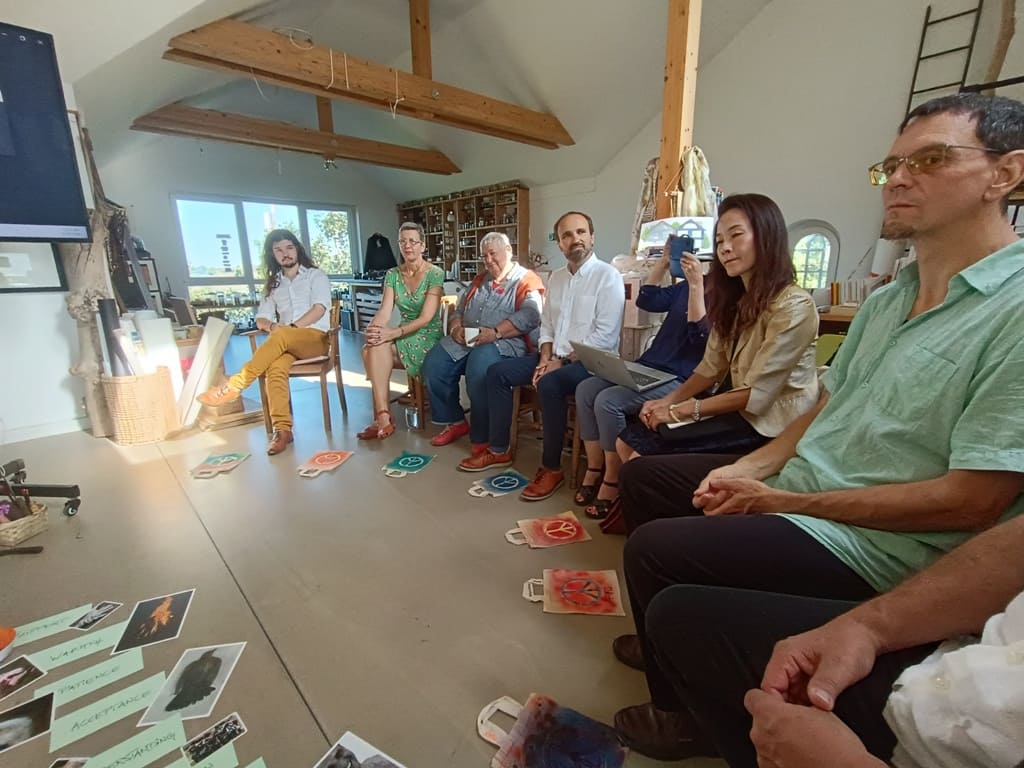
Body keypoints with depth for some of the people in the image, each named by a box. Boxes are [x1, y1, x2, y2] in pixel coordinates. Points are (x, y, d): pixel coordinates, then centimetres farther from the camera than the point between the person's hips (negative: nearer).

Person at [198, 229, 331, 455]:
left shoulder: (316, 275, 11)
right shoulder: (273, 284, 24)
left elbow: (319, 308, -6)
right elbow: (261, 318, 16)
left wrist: (291, 327, -18)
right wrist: (272, 326, -9)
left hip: (316, 337, -3)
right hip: (286, 342, 3)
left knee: (281, 337, -37)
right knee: (275, 367, -32)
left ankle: (234, 385, -34)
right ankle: (282, 429, -39)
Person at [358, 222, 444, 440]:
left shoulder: (435, 273, -8)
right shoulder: (392, 274, 8)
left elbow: (426, 318, -17)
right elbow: (384, 310, -4)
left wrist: (393, 333, -29)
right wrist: (373, 328, -28)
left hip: (428, 337, -5)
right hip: (404, 336, 5)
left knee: (377, 347, -28)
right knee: (372, 347, -27)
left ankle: (382, 417, -22)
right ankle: (383, 418, -27)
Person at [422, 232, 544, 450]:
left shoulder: (526, 280, 4)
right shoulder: (479, 280, 26)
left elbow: (530, 316, -14)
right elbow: (458, 310, 23)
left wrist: (495, 332, -24)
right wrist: (456, 327, -1)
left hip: (504, 342, -7)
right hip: (464, 340, 7)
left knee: (479, 368, -36)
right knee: (433, 363, -16)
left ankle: (482, 439, -19)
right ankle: (455, 421, 2)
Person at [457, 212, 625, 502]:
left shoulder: (608, 276, -10)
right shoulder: (556, 277, 14)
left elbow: (605, 337, -17)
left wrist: (562, 362, -17)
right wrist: (546, 358, -3)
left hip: (590, 360, -7)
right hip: (556, 357, 8)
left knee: (549, 385, -35)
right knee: (497, 372, -3)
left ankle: (552, 467, -18)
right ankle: (499, 449, 5)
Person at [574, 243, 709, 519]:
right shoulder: (685, 285, 17)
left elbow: (701, 337, -20)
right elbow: (647, 300, 15)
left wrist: (696, 285, -24)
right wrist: (664, 260, 8)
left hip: (680, 379, -8)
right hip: (648, 368, 8)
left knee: (608, 401, -27)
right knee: (586, 389, -10)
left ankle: (612, 482, -11)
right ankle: (594, 469, -1)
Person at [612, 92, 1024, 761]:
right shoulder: (887, 299, 9)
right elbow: (825, 411, 12)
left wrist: (784, 501, -18)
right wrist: (749, 468, -3)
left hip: (875, 544, -8)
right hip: (797, 485, 9)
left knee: (654, 548, -19)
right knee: (645, 476, 11)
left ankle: (682, 711, 13)